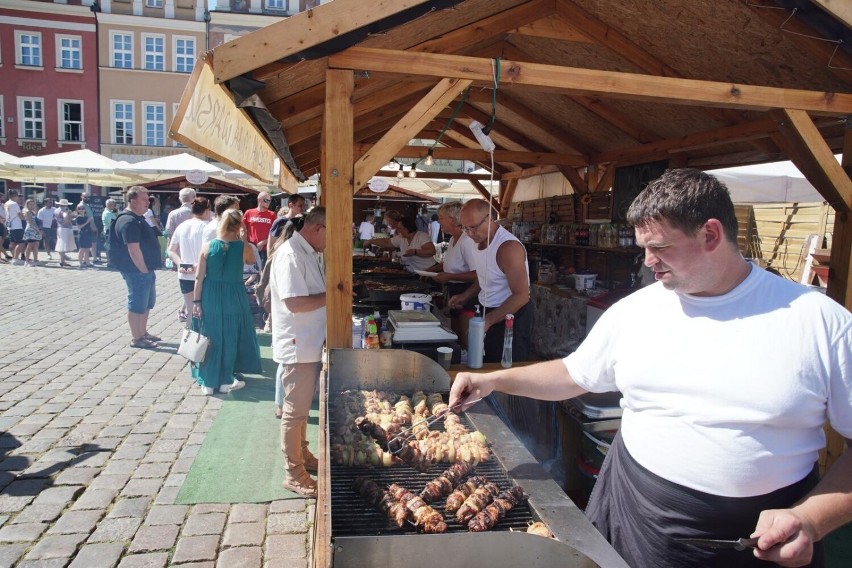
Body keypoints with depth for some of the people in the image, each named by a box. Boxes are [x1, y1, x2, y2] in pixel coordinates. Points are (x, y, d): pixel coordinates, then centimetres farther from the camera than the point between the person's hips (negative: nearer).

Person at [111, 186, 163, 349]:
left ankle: (143, 332, 30)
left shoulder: (139, 218, 14)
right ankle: (136, 338, 9)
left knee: (148, 302, 18)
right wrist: (144, 270, -18)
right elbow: (134, 250, -23)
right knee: (137, 304, -1)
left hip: (146, 269, 10)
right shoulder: (128, 221, -18)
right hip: (137, 271, -10)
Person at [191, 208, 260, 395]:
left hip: (211, 298, 1)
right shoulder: (243, 247, -10)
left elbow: (199, 277, -5)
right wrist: (239, 238, 11)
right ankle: (225, 381, 22)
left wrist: (196, 301, 2)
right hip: (234, 298, -1)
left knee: (211, 339, 12)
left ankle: (208, 382, 19)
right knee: (231, 339, 13)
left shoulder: (208, 246, -6)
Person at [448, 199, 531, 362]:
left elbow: (521, 295, -26)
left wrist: (488, 321, -26)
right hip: (487, 312, 8)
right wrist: (465, 296, 7)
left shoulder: (508, 247, -24)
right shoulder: (480, 240, 5)